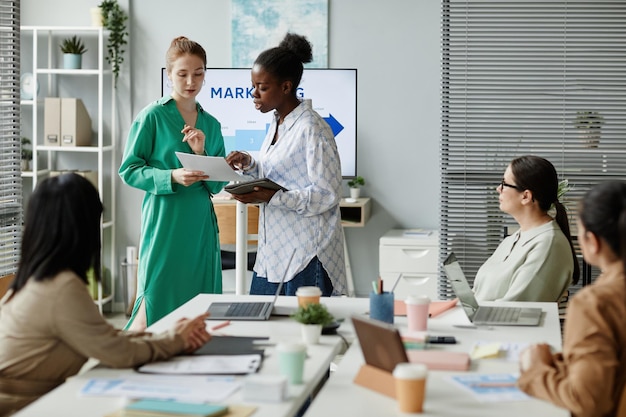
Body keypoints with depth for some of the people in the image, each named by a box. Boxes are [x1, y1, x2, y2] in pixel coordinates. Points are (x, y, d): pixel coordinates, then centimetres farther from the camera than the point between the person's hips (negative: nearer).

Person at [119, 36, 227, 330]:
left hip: (201, 225, 5)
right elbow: (128, 170, -5)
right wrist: (171, 177, -19)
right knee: (156, 301, -7)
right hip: (164, 224, -5)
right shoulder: (152, 116, -2)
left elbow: (217, 185, 11)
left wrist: (202, 154, -7)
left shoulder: (211, 124, 13)